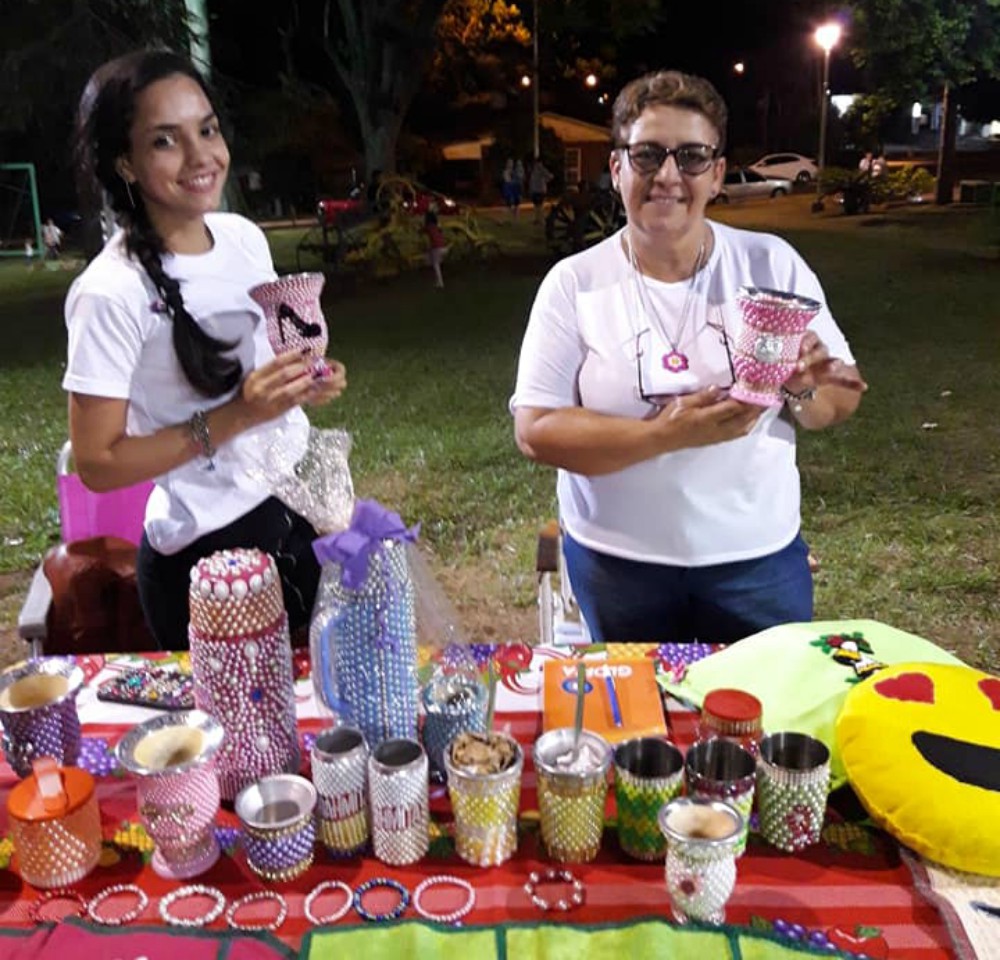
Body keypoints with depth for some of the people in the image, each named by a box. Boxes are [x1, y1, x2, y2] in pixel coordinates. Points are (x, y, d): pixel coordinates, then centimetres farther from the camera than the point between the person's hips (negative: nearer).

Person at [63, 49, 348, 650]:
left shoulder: (246, 237, -1)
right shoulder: (113, 293, -20)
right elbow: (97, 464, -17)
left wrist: (307, 385, -7)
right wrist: (232, 418, -26)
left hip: (301, 518, 7)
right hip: (208, 557, -6)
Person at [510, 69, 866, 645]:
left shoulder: (773, 263, -2)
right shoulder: (574, 283, -7)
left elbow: (844, 399, 4)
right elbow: (535, 431, -12)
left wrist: (807, 390, -19)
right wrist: (666, 433, -24)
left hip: (759, 557, 2)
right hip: (616, 562, -1)